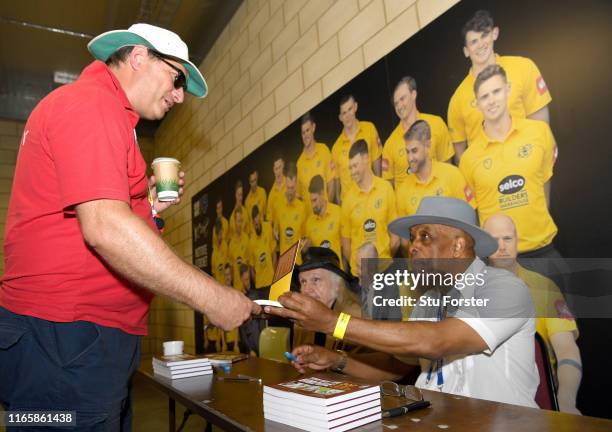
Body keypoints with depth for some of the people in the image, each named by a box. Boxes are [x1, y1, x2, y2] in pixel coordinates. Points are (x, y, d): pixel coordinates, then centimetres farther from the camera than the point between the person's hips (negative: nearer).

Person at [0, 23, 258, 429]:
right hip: (67, 335, -10)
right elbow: (104, 228, -26)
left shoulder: (99, 108, 21)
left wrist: (147, 207, 8)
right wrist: (211, 296, -23)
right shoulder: (91, 100, -12)